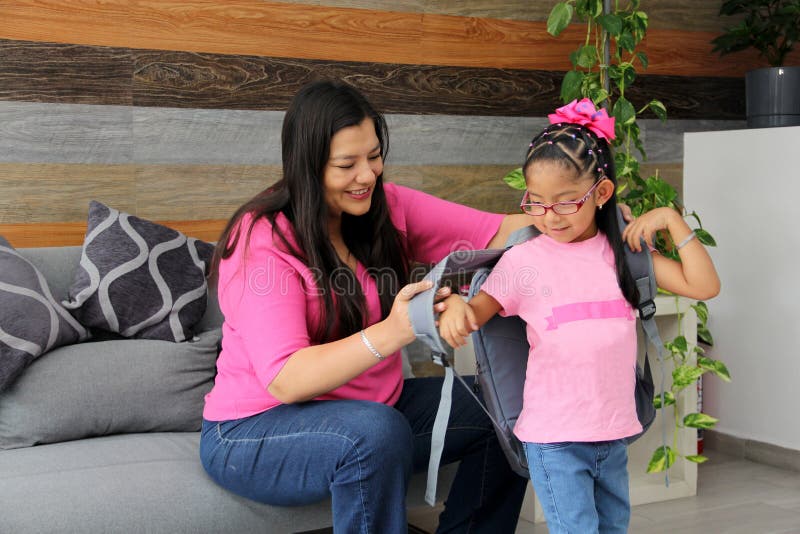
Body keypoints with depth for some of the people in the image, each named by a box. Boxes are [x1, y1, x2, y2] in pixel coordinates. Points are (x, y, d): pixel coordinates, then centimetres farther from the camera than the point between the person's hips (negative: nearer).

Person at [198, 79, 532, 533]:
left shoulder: (387, 207, -2)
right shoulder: (261, 243, -19)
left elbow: (495, 233, -8)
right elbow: (284, 381, -27)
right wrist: (391, 333, -40)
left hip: (373, 407, 7)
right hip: (258, 432, -6)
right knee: (377, 429, -36)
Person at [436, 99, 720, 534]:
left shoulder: (624, 251, 4)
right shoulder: (524, 261, -4)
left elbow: (703, 286, 2)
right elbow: (475, 314, 0)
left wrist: (672, 220, -3)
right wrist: (456, 306, -23)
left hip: (614, 432, 4)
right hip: (553, 437, -4)